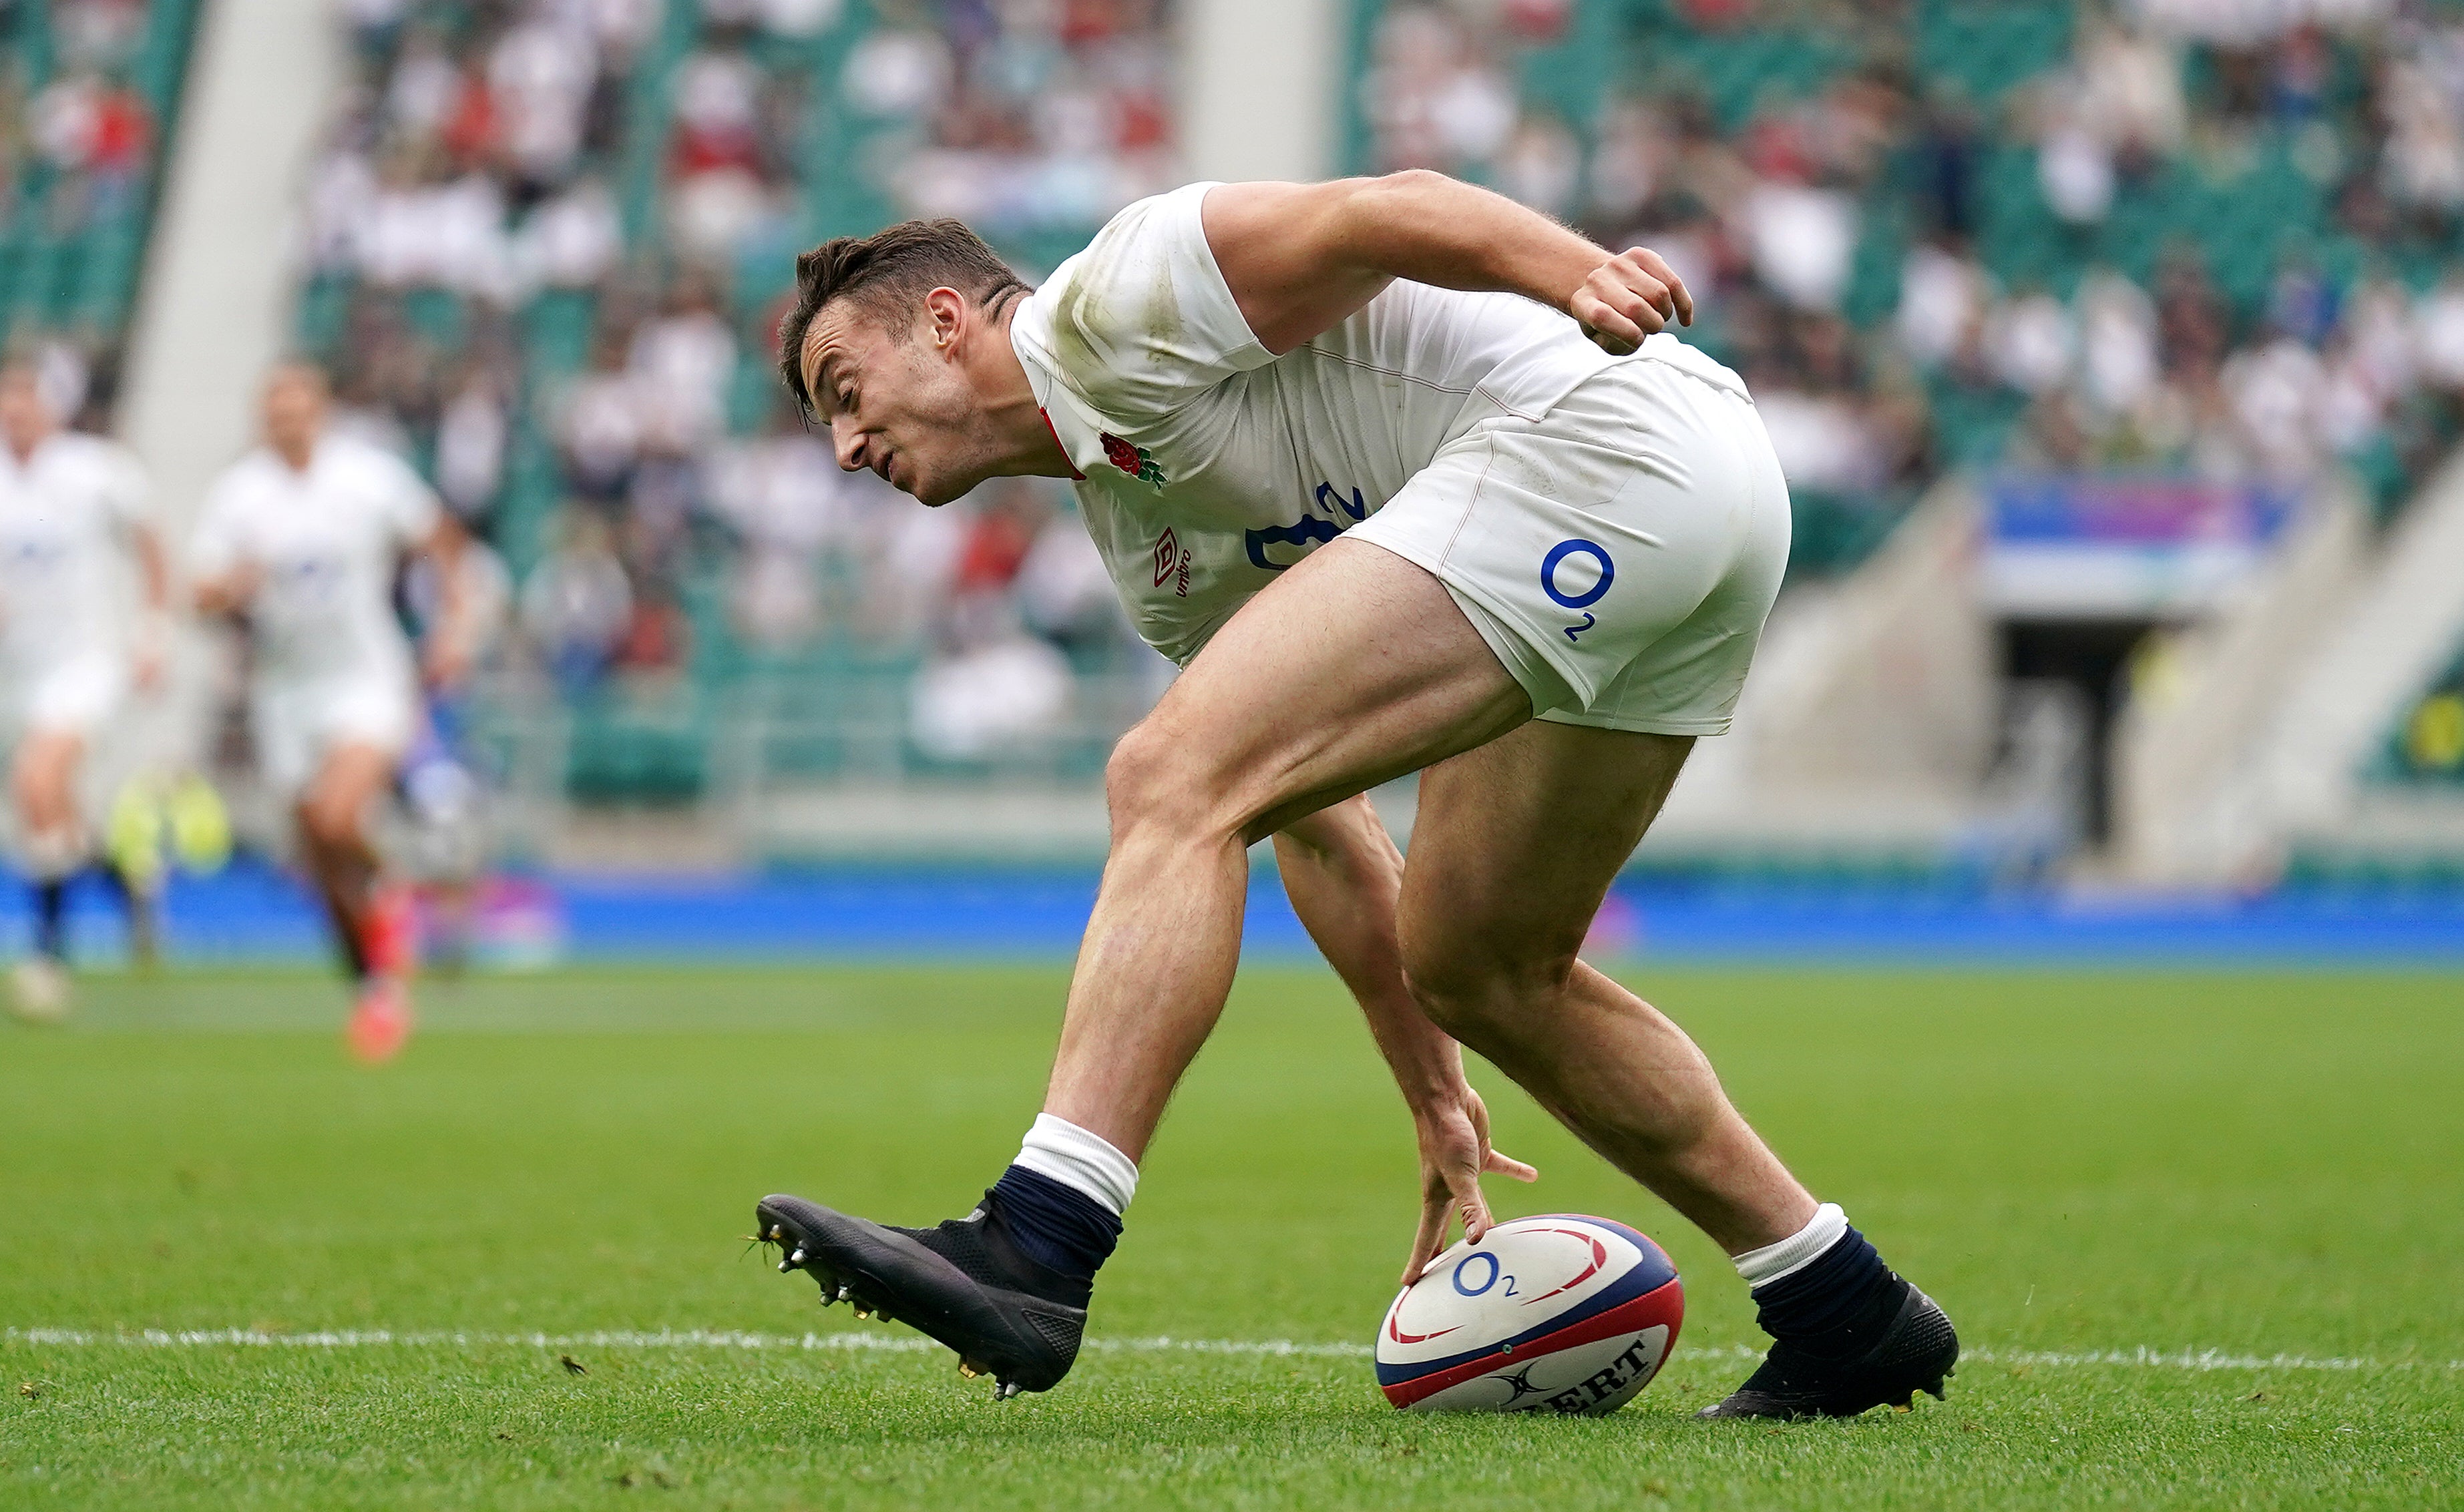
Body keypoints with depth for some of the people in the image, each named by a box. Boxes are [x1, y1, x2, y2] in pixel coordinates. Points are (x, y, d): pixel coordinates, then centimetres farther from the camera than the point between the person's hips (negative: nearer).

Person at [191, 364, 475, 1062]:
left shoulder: (371, 476, -7)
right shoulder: (238, 493, -4)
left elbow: (441, 540, 9)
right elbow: (206, 595, -3)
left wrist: (453, 624, 2)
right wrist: (232, 586, -26)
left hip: (368, 678, -3)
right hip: (284, 686, 3)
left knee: (338, 820, -26)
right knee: (320, 862, 6)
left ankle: (387, 905, 6)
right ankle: (374, 986, 25)